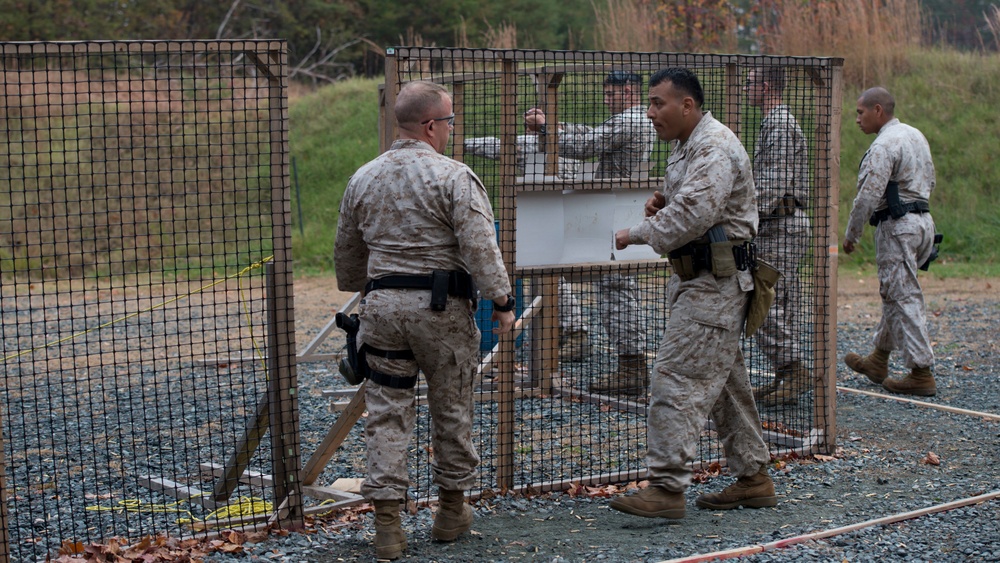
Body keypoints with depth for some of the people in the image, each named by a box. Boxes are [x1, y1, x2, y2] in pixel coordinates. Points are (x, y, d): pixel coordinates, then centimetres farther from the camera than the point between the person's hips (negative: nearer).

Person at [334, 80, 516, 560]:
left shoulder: (364, 179, 10)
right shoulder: (454, 178, -8)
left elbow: (346, 251, 20)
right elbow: (480, 247, -14)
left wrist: (357, 291, 36)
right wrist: (501, 301, -8)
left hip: (382, 304, 4)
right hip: (441, 305, -4)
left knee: (387, 413, 6)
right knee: (451, 408, 11)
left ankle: (387, 524, 3)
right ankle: (452, 510, 24)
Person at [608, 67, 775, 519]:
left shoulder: (714, 148, -18)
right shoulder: (687, 146, 16)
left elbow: (692, 214, -29)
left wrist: (638, 234, -18)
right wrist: (662, 200, 5)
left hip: (714, 282, -11)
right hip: (702, 279, 11)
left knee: (677, 377, -13)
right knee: (724, 381, 15)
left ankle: (667, 486, -13)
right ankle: (753, 478, 23)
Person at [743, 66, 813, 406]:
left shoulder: (780, 124, -13)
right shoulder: (776, 123, 20)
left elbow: (775, 181, -22)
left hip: (781, 226, -11)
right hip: (781, 226, 11)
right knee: (785, 305, 11)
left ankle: (795, 372, -9)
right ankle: (786, 377, 14)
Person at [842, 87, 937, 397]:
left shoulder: (883, 145, -17)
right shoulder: (915, 135, 14)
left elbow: (868, 196, -20)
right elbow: (929, 181, 21)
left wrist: (851, 234, -10)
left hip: (897, 227, -10)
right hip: (922, 219, 10)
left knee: (904, 299, -6)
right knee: (894, 293, 18)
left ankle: (921, 373, -6)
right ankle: (878, 361, 28)